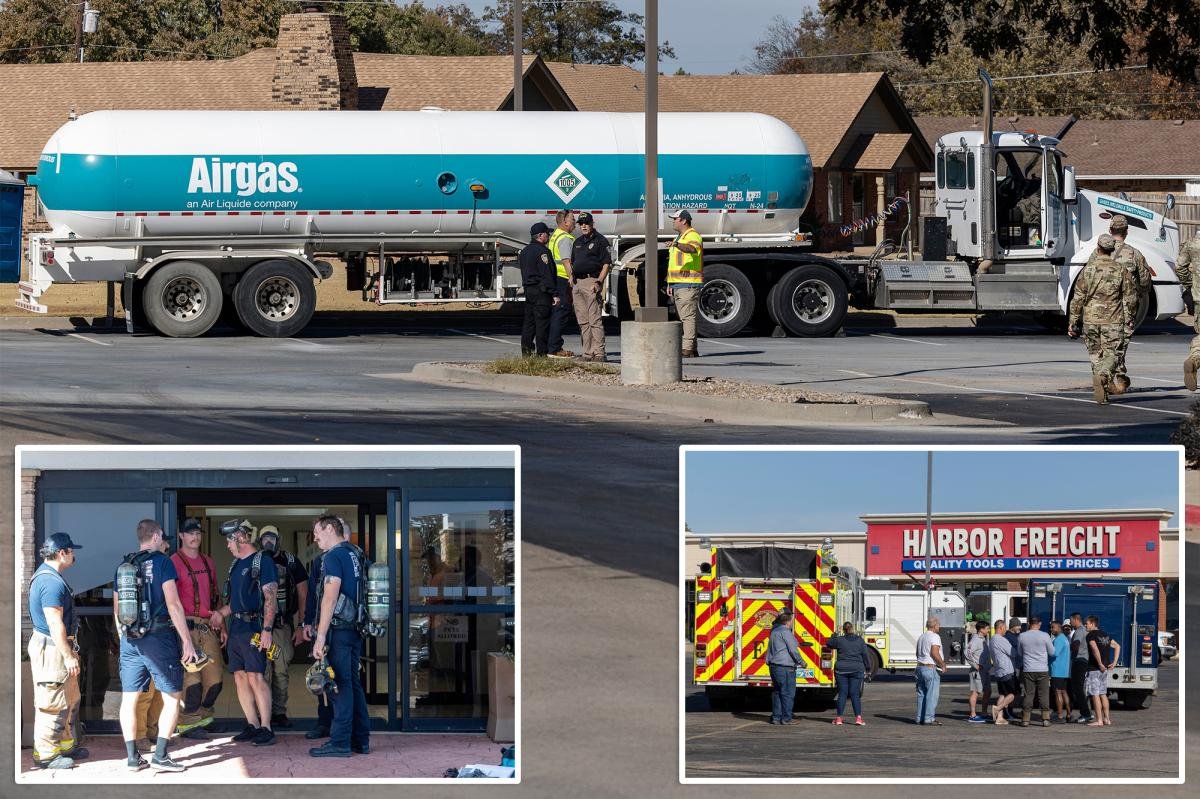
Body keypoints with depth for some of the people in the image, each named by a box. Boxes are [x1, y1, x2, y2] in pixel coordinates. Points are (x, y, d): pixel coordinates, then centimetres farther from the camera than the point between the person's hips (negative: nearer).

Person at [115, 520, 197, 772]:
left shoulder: (123, 566, 11)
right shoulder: (162, 562, -5)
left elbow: (116, 609, 16)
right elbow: (173, 604, -12)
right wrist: (187, 641, -9)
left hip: (129, 639, 5)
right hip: (159, 638, -5)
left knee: (129, 699, 7)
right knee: (173, 697, 2)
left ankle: (132, 757, 8)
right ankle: (160, 756, -7)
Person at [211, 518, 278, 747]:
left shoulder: (262, 561, -7)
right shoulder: (236, 564, 18)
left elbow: (270, 597, -13)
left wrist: (267, 629, -20)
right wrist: (221, 612, 8)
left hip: (253, 628, -9)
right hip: (235, 629, 9)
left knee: (255, 677, -12)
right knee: (240, 678, 8)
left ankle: (266, 728, -11)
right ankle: (252, 726, 13)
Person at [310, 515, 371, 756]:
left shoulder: (334, 557, -12)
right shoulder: (355, 554, 16)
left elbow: (330, 599, -19)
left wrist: (321, 636, -19)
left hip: (339, 628, -9)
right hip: (355, 629, 9)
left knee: (341, 685, -8)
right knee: (353, 683, 13)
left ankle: (340, 742, -8)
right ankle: (360, 740, 16)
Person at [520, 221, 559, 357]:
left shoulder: (525, 251, 17)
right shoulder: (542, 251, -13)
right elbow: (547, 274, -18)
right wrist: (554, 294, -17)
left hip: (528, 289, 9)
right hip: (541, 291, -9)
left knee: (529, 320, 12)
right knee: (542, 322, -7)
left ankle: (526, 348, 11)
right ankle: (542, 352, -7)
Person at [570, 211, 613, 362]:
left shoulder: (600, 241, -2)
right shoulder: (577, 242, 20)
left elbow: (607, 264, -7)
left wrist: (599, 282, -16)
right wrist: (571, 282, 13)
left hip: (591, 281, -8)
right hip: (577, 283, 8)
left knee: (595, 320, -11)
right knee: (583, 321, 8)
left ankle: (599, 353, -13)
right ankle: (588, 353, 11)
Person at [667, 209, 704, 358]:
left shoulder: (693, 235, -9)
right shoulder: (680, 237, 23)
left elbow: (691, 248, -33)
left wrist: (677, 245, -51)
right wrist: (670, 283, 23)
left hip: (689, 284, -10)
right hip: (678, 284, 10)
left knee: (688, 316, -13)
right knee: (684, 317, 10)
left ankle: (688, 349, -16)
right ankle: (693, 350, 13)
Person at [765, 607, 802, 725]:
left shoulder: (774, 631, 14)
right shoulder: (785, 632, -13)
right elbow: (793, 650, -12)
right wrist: (801, 662, -4)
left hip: (773, 666, 9)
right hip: (785, 667, -9)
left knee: (777, 693, 13)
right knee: (787, 693, -4)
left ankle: (776, 717, 14)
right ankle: (786, 718, -4)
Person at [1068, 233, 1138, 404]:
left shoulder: (1088, 269, -1)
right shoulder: (1120, 270, -1)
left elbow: (1078, 298, -1)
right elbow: (1130, 297, 2)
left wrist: (1072, 322, 4)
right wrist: (1129, 319, 15)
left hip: (1090, 320, 1)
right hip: (1113, 321, -1)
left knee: (1096, 355, 13)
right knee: (1110, 354, 2)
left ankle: (1101, 395, 12)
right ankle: (1104, 375, -29)